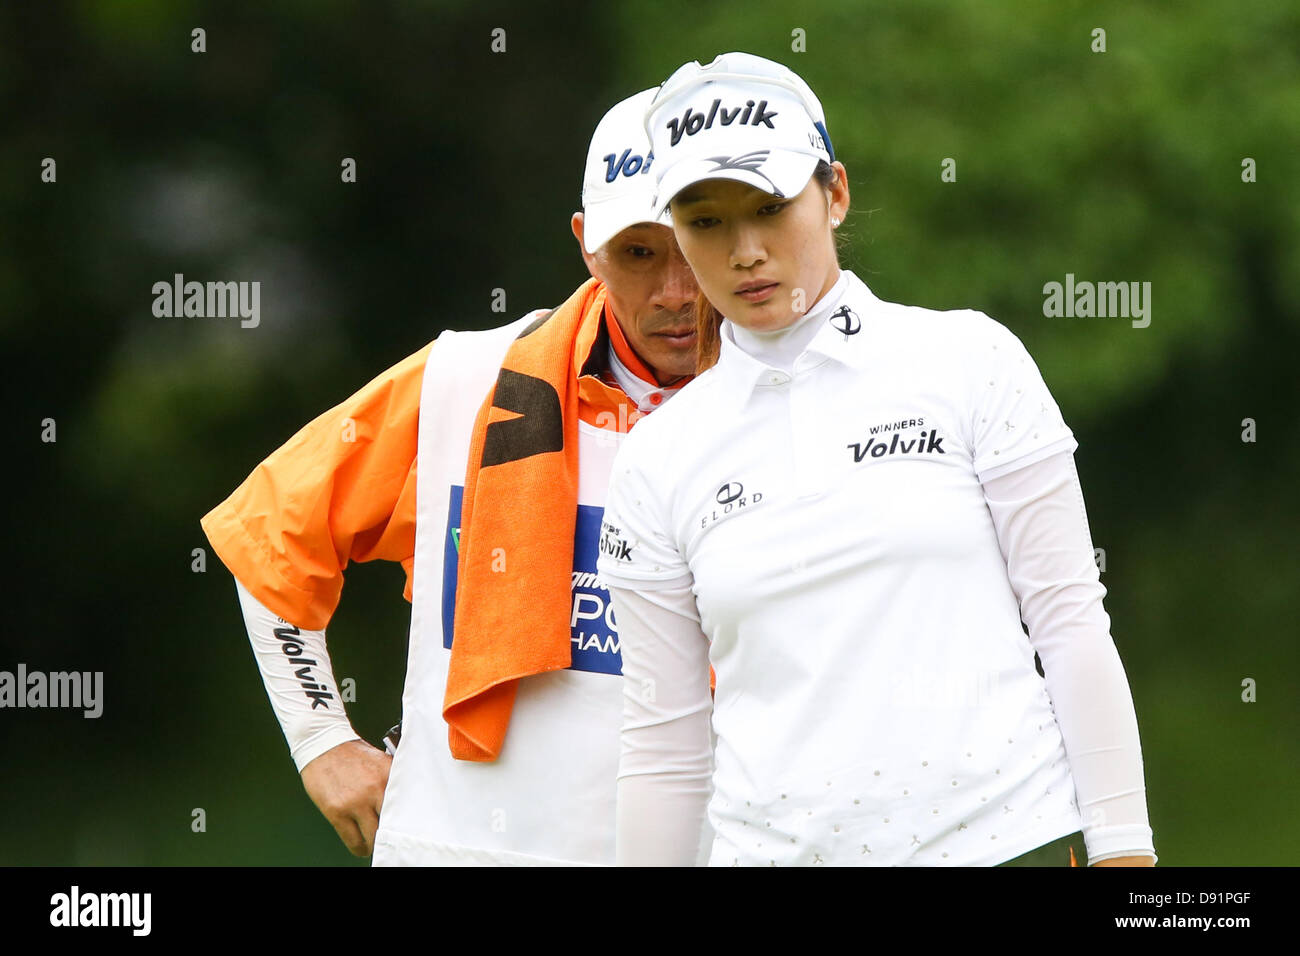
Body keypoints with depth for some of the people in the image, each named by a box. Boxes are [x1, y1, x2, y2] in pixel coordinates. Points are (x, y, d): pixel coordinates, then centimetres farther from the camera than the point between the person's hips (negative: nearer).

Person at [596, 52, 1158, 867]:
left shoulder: (969, 362, 1)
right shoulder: (658, 465, 7)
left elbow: (1070, 620, -1)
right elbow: (664, 746, 10)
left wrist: (1121, 851, -6)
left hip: (999, 836, -2)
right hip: (773, 845, 2)